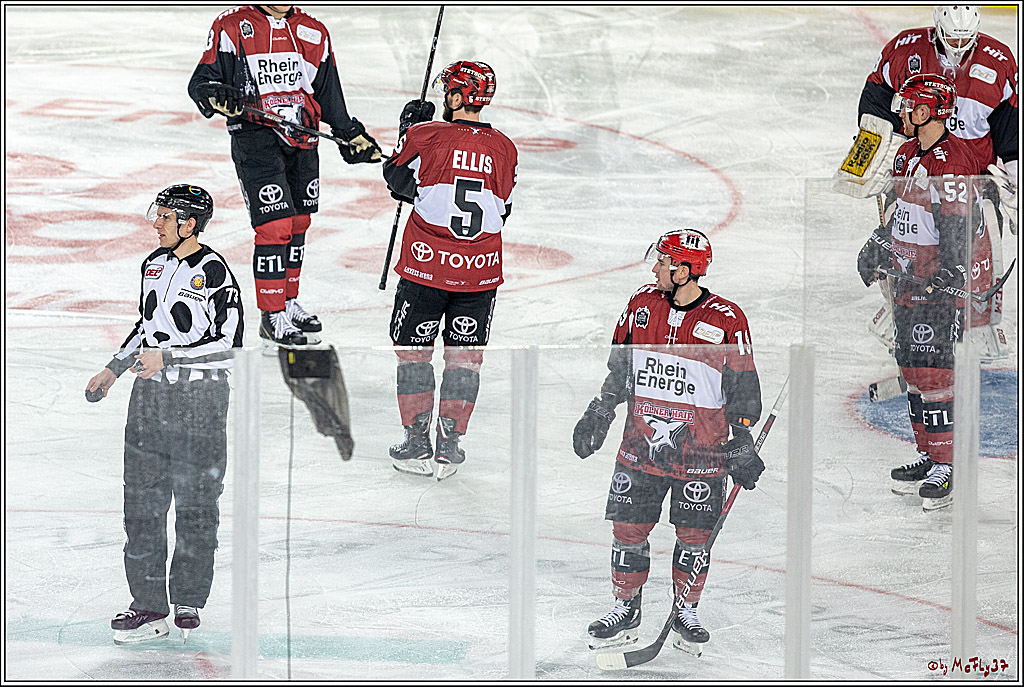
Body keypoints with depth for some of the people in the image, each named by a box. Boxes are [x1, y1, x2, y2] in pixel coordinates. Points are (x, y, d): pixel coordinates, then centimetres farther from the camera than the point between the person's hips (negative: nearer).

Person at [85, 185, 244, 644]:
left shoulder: (215, 273, -13)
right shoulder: (155, 264, 9)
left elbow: (229, 345, -17)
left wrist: (167, 358, -20)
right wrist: (114, 369, 18)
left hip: (199, 399, -7)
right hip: (150, 397, 7)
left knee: (195, 503, 2)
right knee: (142, 501, 4)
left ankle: (188, 601, 16)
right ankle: (149, 606, 9)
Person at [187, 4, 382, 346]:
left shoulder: (314, 33, 11)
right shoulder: (232, 27, -4)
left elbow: (329, 95, 20)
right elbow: (201, 81, -4)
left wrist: (352, 134, 17)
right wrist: (215, 95, -26)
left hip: (302, 139, 6)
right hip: (254, 137, -6)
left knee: (297, 225, 16)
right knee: (275, 225, -11)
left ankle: (289, 303, 33)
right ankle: (272, 317, -2)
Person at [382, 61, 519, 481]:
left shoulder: (426, 135, -9)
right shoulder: (504, 149, 1)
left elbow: (398, 181, 8)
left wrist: (409, 128, 19)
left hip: (426, 268, -3)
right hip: (480, 273, 3)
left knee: (413, 351, 12)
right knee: (464, 355, 14)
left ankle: (417, 444, 14)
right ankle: (449, 447, 15)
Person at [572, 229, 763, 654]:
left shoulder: (727, 321, -11)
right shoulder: (642, 304, 0)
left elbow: (743, 390, -4)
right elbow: (618, 368, 12)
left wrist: (743, 444, -4)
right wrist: (599, 415, 9)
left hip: (701, 453, -3)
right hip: (641, 443, 3)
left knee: (694, 536, 6)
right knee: (628, 529, 6)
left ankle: (685, 613, 24)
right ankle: (625, 611, 21)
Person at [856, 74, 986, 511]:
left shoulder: (953, 162, -18)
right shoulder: (908, 155, 12)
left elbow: (960, 228, -23)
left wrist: (949, 274, -30)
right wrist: (877, 247, 21)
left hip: (941, 283, -10)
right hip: (910, 279, 10)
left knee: (933, 371, -11)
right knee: (911, 367, 13)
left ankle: (947, 466, -6)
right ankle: (928, 456, 22)